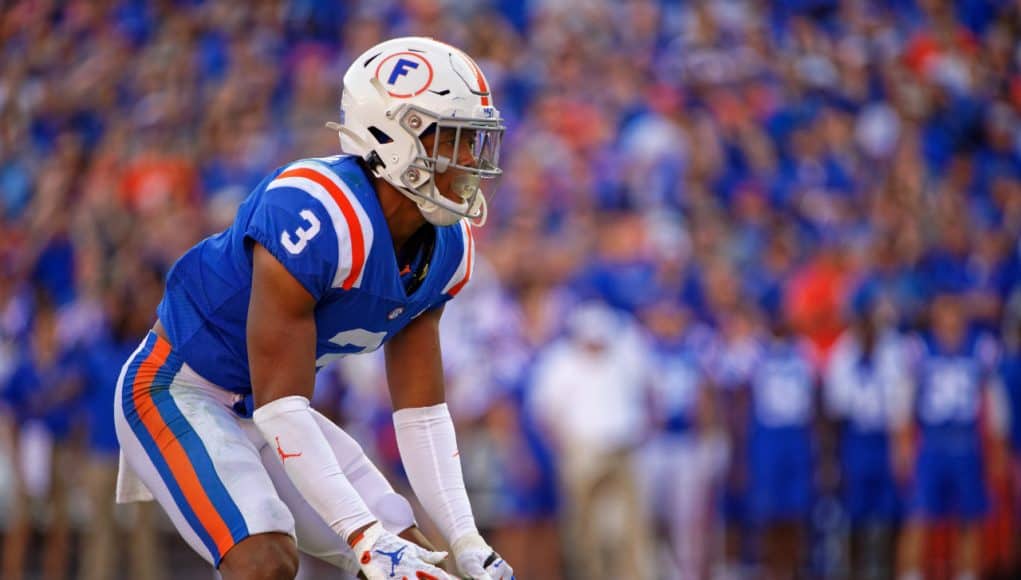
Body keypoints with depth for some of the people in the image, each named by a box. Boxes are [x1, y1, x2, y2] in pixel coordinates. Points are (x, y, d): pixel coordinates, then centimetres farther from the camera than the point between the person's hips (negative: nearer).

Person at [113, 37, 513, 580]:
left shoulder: (444, 249, -6)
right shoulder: (316, 215, -32)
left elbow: (421, 411, 1)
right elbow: (280, 407, -30)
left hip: (263, 407, 9)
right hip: (177, 392, -9)